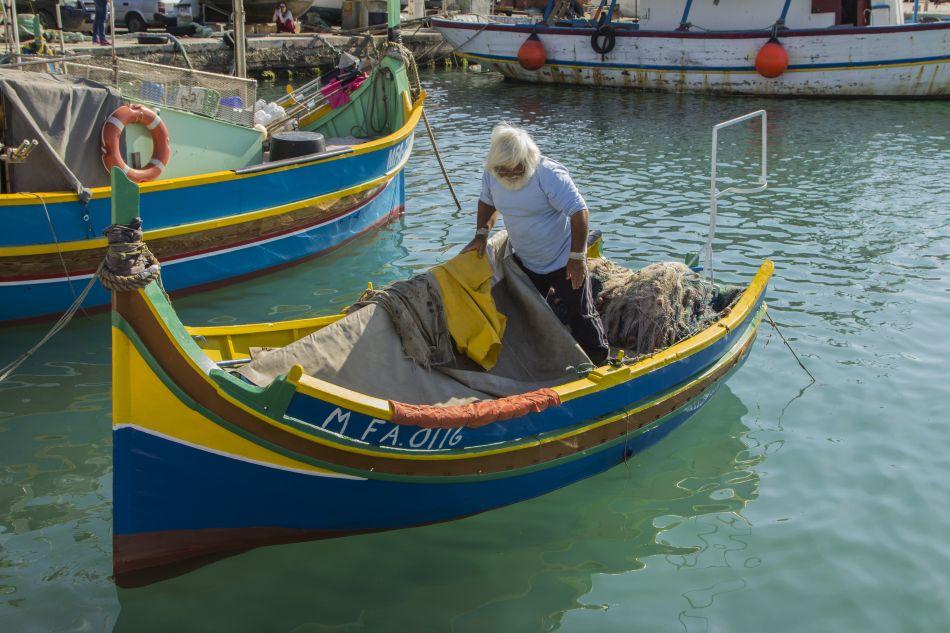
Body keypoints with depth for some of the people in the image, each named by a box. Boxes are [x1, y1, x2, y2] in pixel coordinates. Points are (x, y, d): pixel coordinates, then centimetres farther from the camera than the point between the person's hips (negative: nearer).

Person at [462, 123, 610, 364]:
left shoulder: (549, 174, -27)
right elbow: (487, 201, 14)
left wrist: (577, 257, -24)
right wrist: (481, 234, 0)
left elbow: (579, 212, -26)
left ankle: (599, 361, 19)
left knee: (579, 315, 1)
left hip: (564, 262, -6)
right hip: (525, 261, 6)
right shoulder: (491, 175, -8)